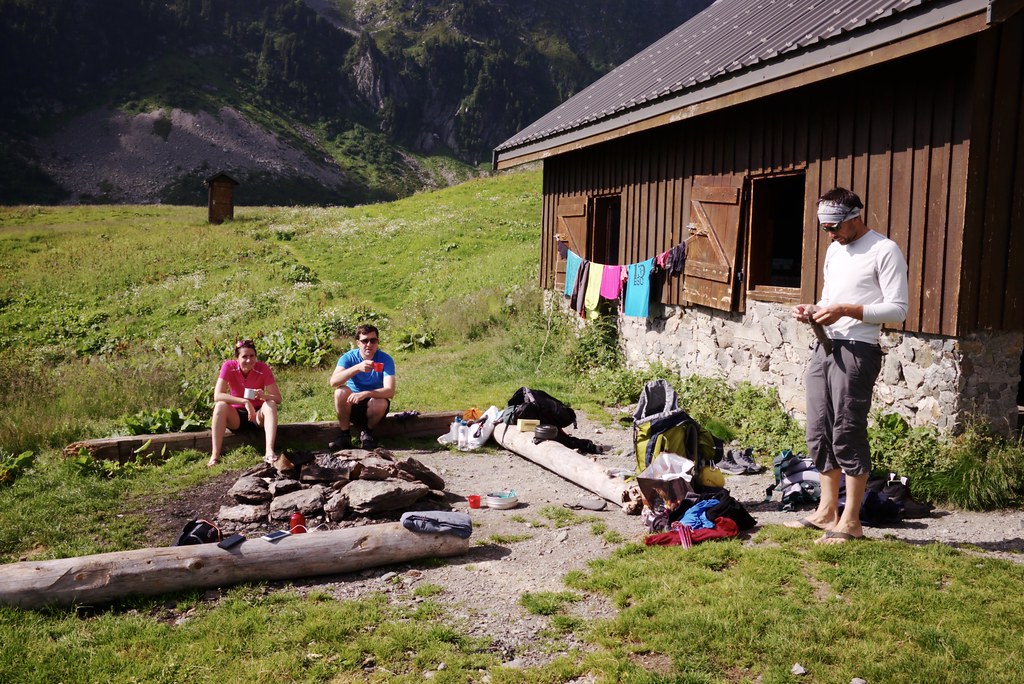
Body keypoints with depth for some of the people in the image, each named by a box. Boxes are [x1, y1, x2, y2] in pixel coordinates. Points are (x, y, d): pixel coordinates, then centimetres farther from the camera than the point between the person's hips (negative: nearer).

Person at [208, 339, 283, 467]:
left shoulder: (263, 369, -16)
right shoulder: (229, 366, -17)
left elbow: (278, 399, -16)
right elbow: (217, 396, -27)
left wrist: (264, 396, -38)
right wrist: (245, 401, -37)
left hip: (257, 415, 0)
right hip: (236, 416, 0)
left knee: (270, 404, -29)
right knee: (221, 405, -29)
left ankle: (269, 452, -44)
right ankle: (215, 455, -32)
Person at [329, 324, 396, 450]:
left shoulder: (386, 360, -16)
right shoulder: (348, 357, -13)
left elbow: (390, 391, -28)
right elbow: (333, 382, -31)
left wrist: (365, 394, -44)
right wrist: (357, 368, -45)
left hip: (373, 407, -1)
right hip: (351, 405, 1)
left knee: (382, 403, -34)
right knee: (341, 392, -29)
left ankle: (367, 433, -3)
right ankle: (345, 435, -13)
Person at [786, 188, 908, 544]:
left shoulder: (885, 251, -7)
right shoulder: (834, 250, 19)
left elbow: (898, 309, -12)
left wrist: (846, 310, -19)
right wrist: (813, 310, 6)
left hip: (856, 351, -8)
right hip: (824, 347, 8)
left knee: (848, 434, -6)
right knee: (819, 432, 10)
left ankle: (851, 522, 4)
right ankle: (827, 511, 21)